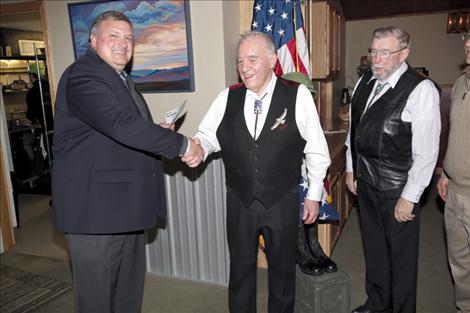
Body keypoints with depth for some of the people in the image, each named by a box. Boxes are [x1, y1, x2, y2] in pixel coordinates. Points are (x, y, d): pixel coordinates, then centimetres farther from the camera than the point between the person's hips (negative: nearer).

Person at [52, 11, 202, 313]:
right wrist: (182, 144, -22)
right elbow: (121, 125, -29)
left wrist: (157, 132, 3)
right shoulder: (83, 75, -16)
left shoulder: (120, 79, 17)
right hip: (95, 207, -9)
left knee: (130, 289, 21)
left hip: (125, 205, 10)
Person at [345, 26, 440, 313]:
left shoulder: (421, 90, -17)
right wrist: (351, 168, 13)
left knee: (401, 254, 11)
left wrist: (409, 197, -17)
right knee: (373, 246, 21)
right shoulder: (365, 82, 4)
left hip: (397, 189, -6)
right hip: (365, 181, 6)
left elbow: (426, 151, -18)